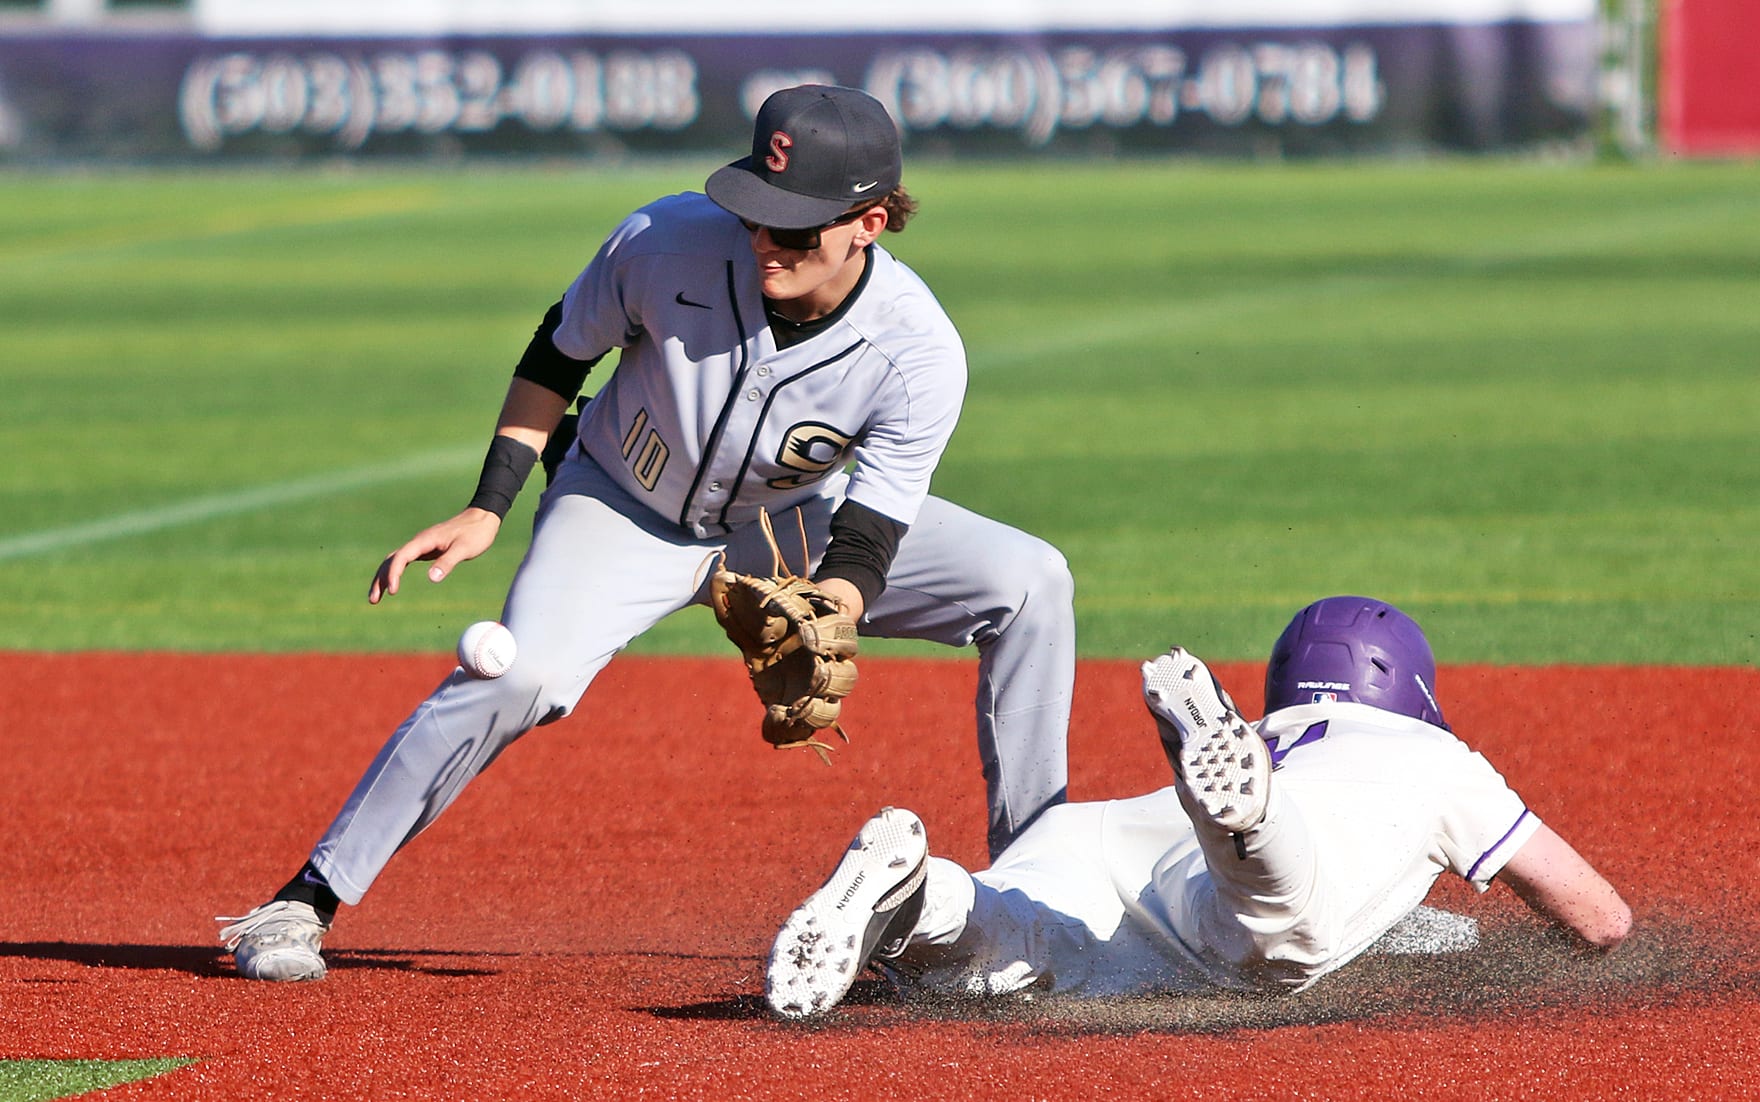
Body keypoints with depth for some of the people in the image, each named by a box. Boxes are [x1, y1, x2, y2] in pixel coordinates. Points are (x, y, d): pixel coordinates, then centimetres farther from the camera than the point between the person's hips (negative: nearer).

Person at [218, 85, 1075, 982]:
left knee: (1029, 582, -13)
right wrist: (488, 510, -13)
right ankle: (305, 901, -20)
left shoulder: (919, 354, -29)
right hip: (626, 506, -2)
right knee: (521, 676, -29)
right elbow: (560, 352, -9)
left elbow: (861, 552, -27)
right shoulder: (669, 242, -29)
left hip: (796, 520, 2)